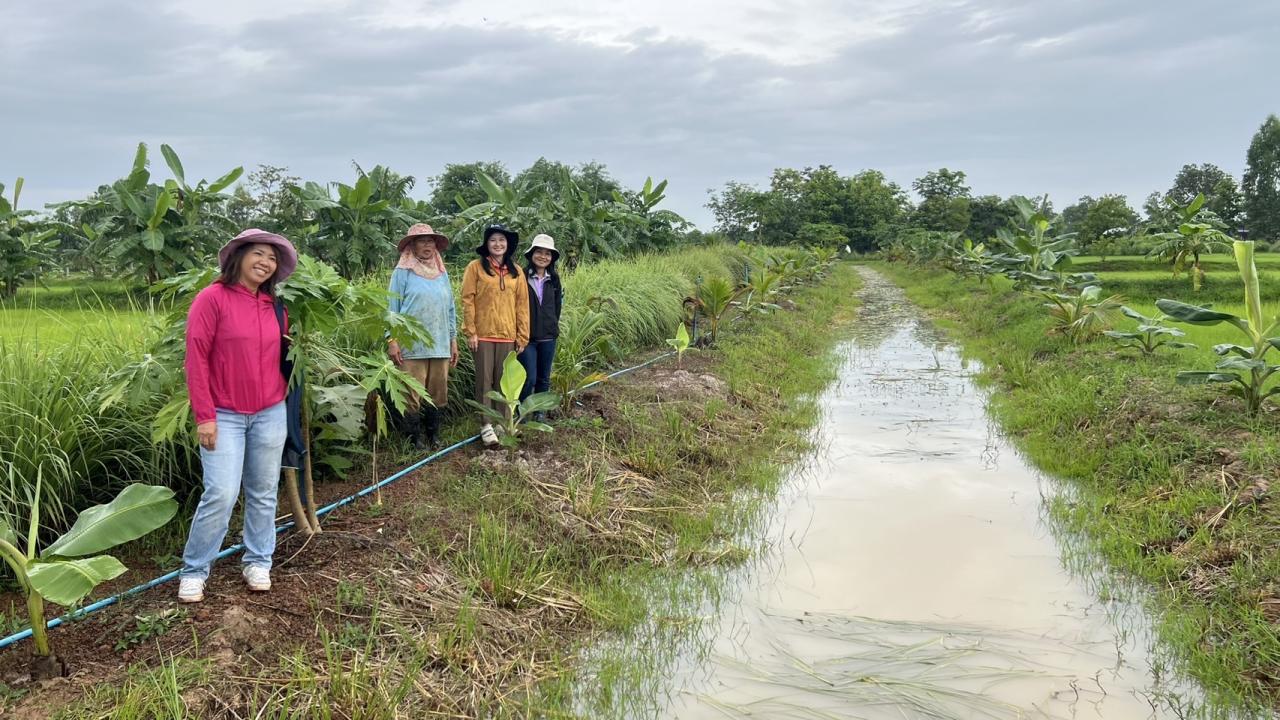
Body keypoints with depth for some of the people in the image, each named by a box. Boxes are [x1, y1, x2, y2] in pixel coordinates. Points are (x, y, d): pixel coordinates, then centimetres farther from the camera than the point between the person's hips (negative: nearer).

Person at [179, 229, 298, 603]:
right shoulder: (213, 298, -9)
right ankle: (194, 570, 8)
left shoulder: (274, 306, 8)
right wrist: (204, 416, -14)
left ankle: (258, 562, 25)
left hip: (270, 415, 5)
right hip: (224, 416, -5)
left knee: (263, 493, 10)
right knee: (221, 494, -9)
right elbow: (196, 358, -11)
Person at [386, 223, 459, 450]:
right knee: (413, 396, -4)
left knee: (437, 395, 7)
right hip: (412, 346, -4)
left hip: (440, 346, 5)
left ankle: (434, 437, 18)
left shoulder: (442, 273, 14)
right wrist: (392, 340, -8)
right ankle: (415, 440, 5)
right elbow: (393, 307, -1)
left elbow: (450, 309, 18)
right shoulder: (403, 272, 1)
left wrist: (453, 340, 15)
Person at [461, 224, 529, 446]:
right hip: (483, 335, -3)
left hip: (507, 336, 3)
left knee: (504, 381, 8)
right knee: (484, 380, 0)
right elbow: (467, 300, -3)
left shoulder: (515, 271, 10)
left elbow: (522, 305, 10)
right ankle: (486, 425, 5)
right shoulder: (476, 267, -1)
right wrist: (470, 332, -9)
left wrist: (523, 336, 6)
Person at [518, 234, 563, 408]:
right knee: (529, 378, -8)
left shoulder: (554, 279, 7)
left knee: (544, 379, 11)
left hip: (548, 337, 4)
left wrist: (553, 326, 14)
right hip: (526, 336, -4)